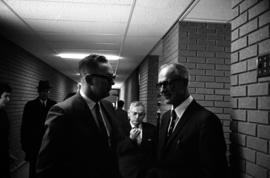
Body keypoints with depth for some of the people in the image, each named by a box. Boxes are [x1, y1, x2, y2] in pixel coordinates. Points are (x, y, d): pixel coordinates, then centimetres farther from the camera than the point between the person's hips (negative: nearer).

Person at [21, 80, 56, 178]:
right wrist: (24, 144, -3)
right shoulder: (30, 105, -1)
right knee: (34, 170, 9)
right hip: (34, 145, -1)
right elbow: (25, 126, -1)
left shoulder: (54, 105, 2)